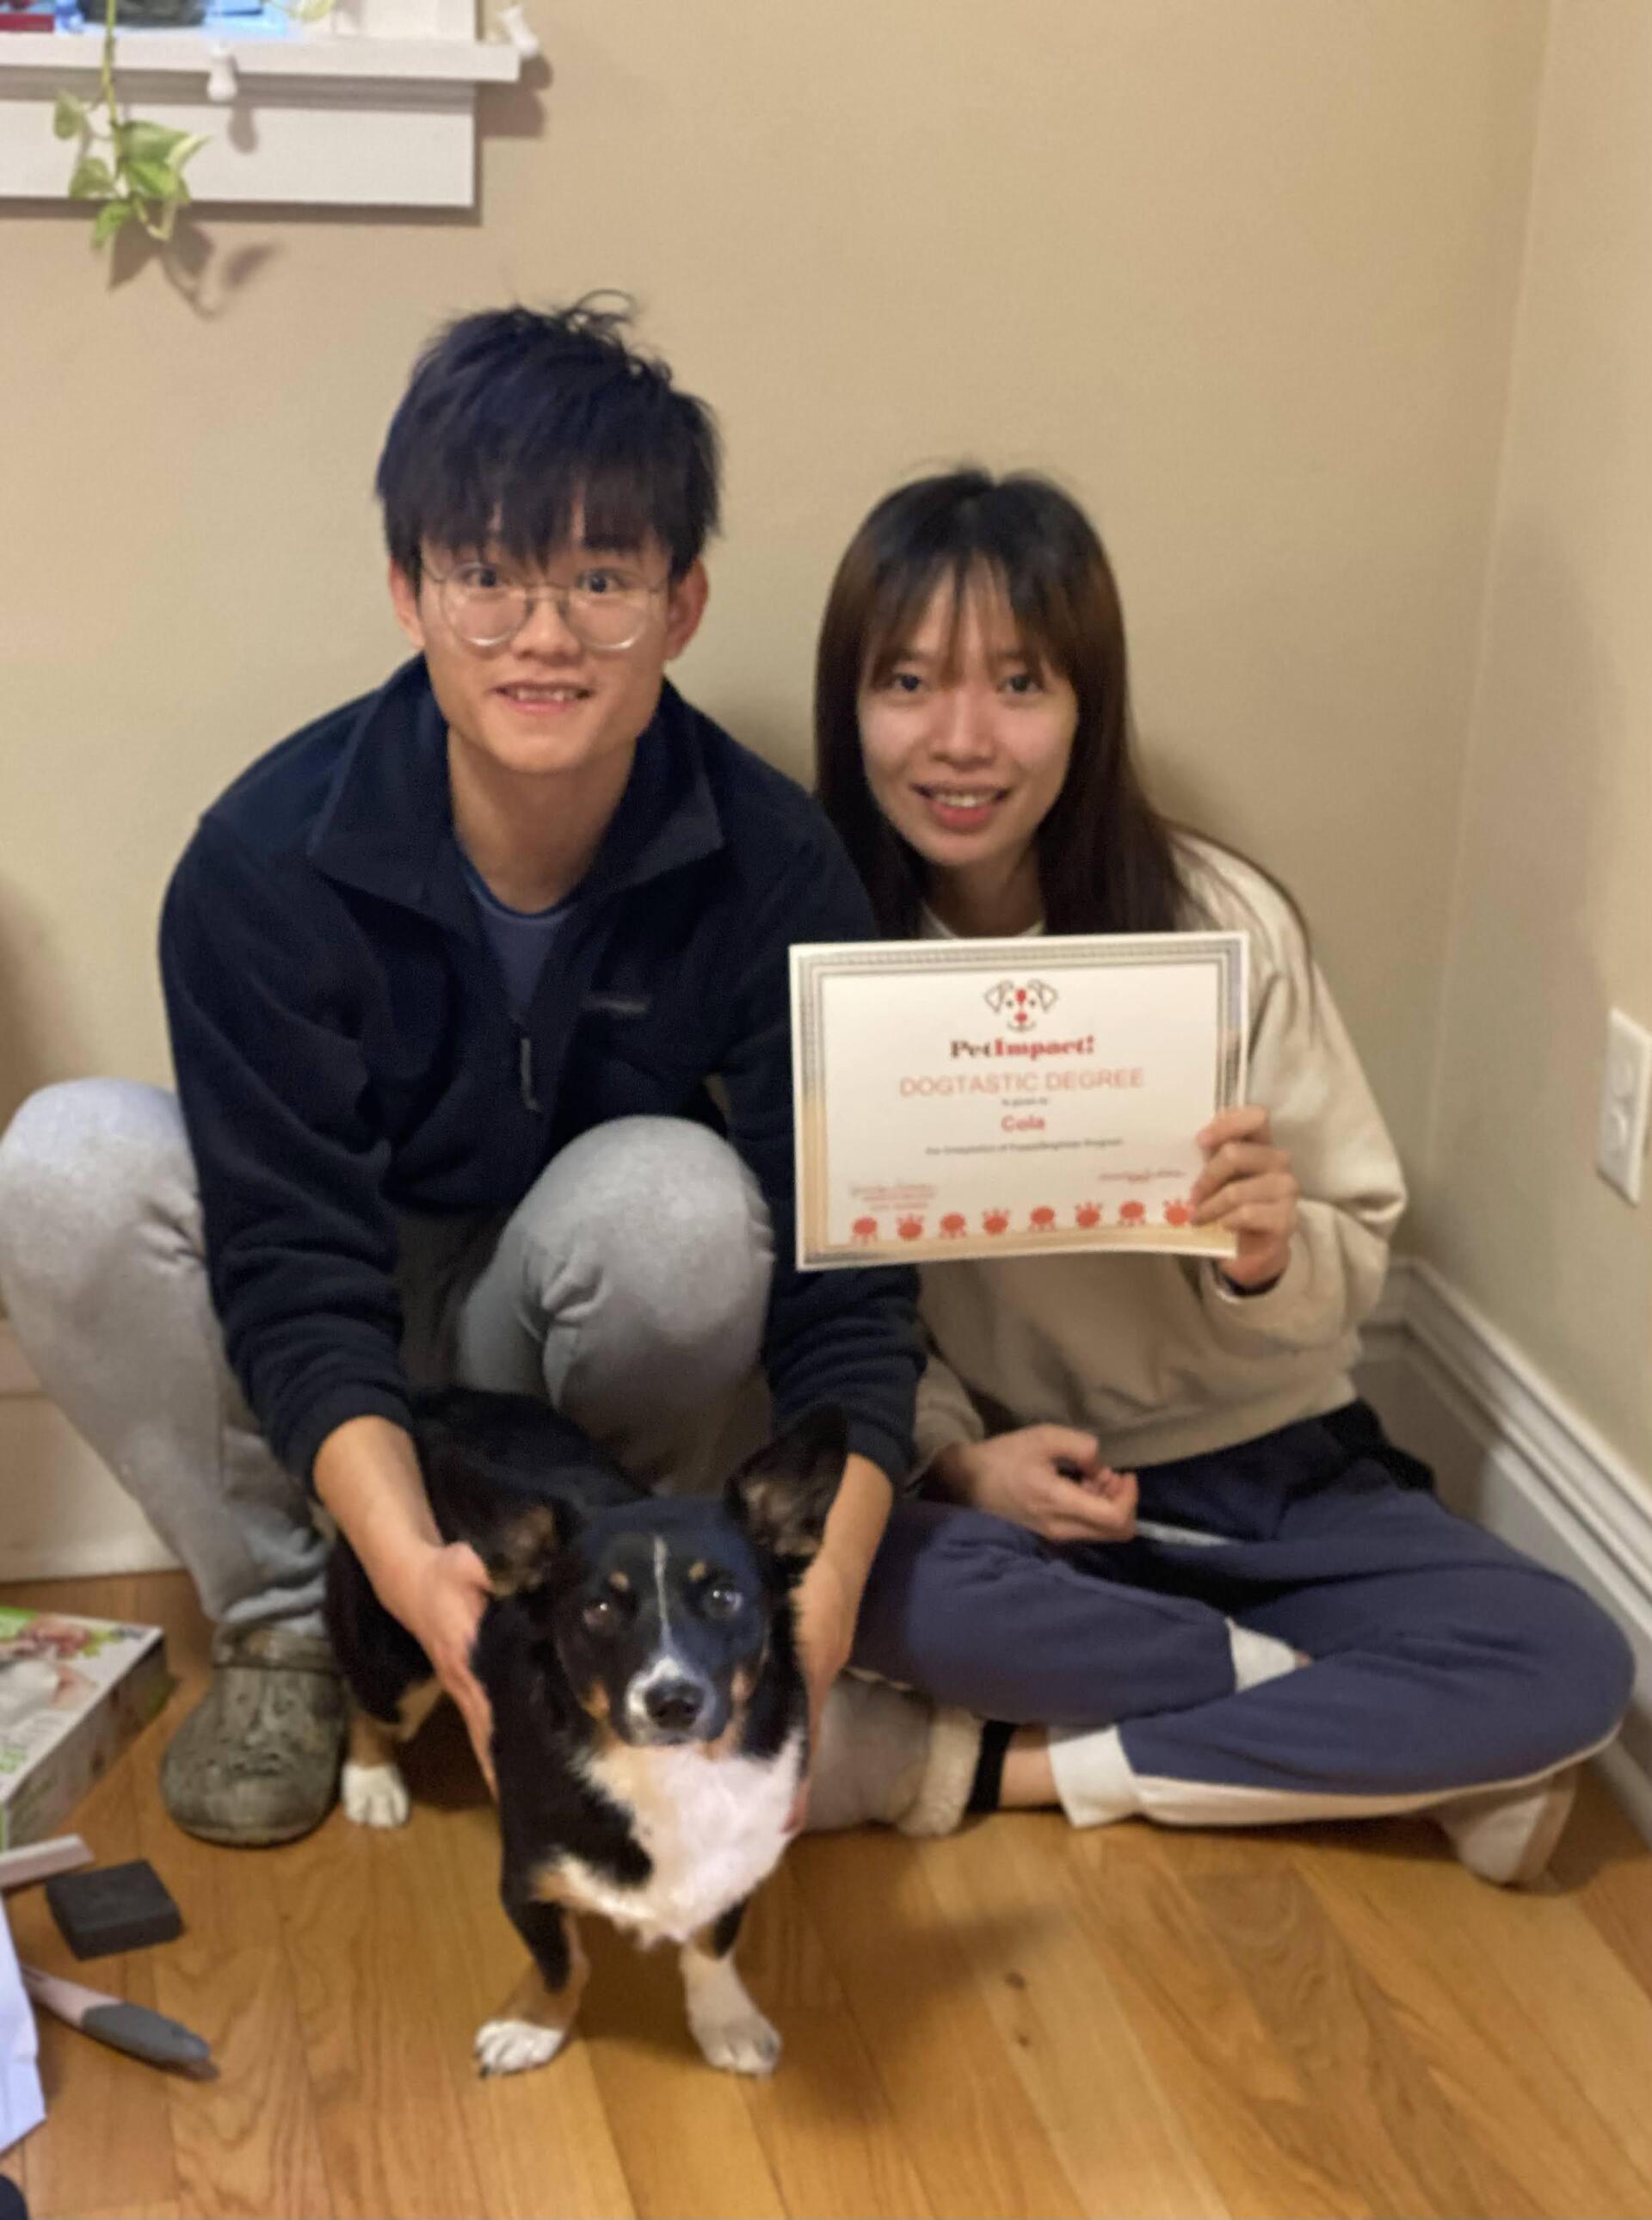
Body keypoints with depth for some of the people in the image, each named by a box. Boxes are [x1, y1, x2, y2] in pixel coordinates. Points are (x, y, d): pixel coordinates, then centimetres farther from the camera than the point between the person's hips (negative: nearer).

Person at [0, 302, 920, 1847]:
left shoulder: (771, 870, -22)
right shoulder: (268, 860, -24)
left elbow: (843, 1271, -23)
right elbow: (298, 1269, -26)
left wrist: (827, 1579, -40)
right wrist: (409, 1568, -43)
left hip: (573, 1363, 0)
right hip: (344, 1392, 0)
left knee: (682, 1196, -33)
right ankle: (279, 1628, -7)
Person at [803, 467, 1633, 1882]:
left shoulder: (1220, 923, -13)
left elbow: (1356, 1258, -6)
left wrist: (1270, 1259, -29)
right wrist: (955, 1454, -20)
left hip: (1261, 1470, 1)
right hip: (990, 1472, 0)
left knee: (1574, 1667, -20)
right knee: (854, 1579, -33)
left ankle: (1004, 1761, -14)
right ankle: (1370, 1743, -11)